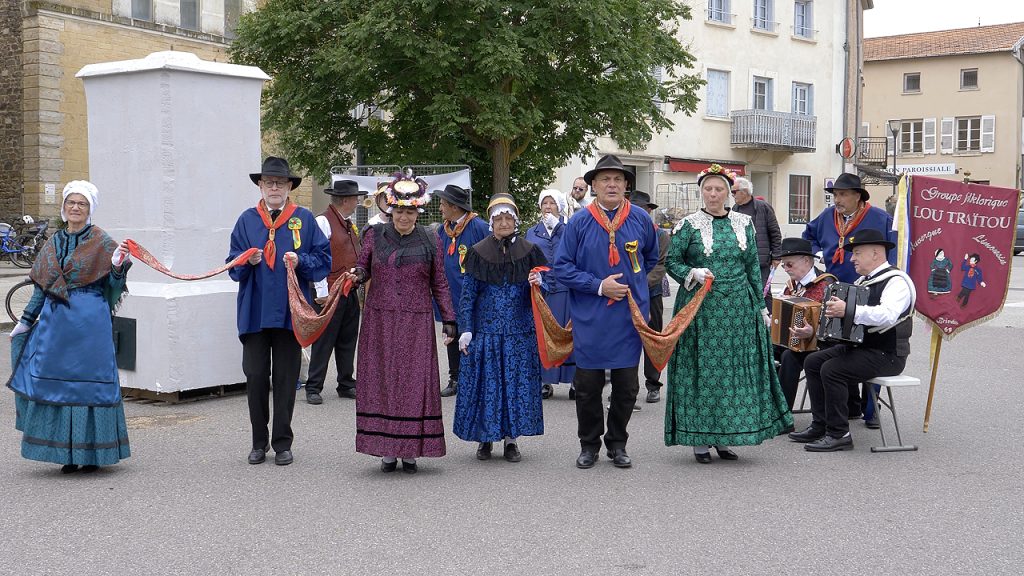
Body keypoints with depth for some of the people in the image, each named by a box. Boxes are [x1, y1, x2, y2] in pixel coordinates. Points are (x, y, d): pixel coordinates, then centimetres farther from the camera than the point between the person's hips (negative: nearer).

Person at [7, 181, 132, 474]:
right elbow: (41, 287, 16)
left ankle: (92, 452, 8)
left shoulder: (101, 242, -1)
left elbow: (113, 286, -5)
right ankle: (68, 453, 15)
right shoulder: (53, 243, 12)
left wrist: (118, 266, -23)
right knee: (57, 382, 5)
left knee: (89, 382, -1)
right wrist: (25, 322, 16)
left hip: (90, 322, -5)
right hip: (55, 323, 5)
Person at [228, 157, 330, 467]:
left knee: (285, 379, 5)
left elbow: (324, 260, 3)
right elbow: (234, 266, 11)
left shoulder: (304, 219, 4)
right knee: (255, 377, 3)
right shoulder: (247, 220, 9)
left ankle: (282, 443, 15)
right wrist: (247, 261, -10)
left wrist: (301, 261, -14)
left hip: (290, 312, -1)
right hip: (254, 311, 1)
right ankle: (259, 442, 16)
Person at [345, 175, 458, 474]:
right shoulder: (375, 235, 5)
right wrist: (357, 275, -11)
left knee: (415, 382, -2)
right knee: (382, 381, 0)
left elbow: (439, 284, 9)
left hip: (416, 323, 0)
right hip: (380, 321, 1)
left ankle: (411, 451, 6)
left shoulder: (429, 241, 5)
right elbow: (363, 267, 13)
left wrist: (448, 319, 6)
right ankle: (387, 451, 7)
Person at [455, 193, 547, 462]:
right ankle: (485, 438, 16)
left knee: (517, 382, 3)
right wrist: (465, 329, -5)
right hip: (485, 329, -1)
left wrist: (538, 284, -16)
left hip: (520, 331, 1)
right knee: (485, 382, 3)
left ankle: (511, 438, 15)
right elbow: (468, 294, 2)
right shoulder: (478, 252, 1)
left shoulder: (529, 251, 3)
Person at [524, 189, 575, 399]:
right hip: (539, 288, 3)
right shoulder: (532, 233, 16)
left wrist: (557, 225, -11)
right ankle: (546, 381, 8)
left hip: (565, 289, -3)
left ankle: (574, 380, 1)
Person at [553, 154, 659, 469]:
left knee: (627, 386, 8)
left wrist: (632, 283, 12)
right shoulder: (578, 223, -5)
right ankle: (589, 444, 23)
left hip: (629, 317, 2)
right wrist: (598, 286, -13)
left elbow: (651, 258, 20)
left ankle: (617, 444, 25)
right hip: (589, 320, -1)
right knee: (588, 385, 7)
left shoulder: (641, 220, 1)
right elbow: (562, 267, -4)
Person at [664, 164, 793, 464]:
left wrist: (761, 305, 11)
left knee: (736, 368, 3)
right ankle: (700, 439, 7)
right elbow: (671, 260, 1)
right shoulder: (689, 224, 0)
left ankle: (723, 437, 13)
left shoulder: (743, 223, 9)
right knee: (702, 369, -1)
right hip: (700, 308, -3)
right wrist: (693, 274, -17)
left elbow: (753, 266, 12)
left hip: (738, 307, 3)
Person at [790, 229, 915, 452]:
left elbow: (887, 315, -34)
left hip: (887, 355, -10)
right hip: (859, 345, 10)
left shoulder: (896, 281, -15)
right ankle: (820, 425, 4)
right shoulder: (863, 280, 15)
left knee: (831, 370, -25)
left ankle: (838, 434, -16)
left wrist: (849, 310, -40)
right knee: (813, 362, 1)